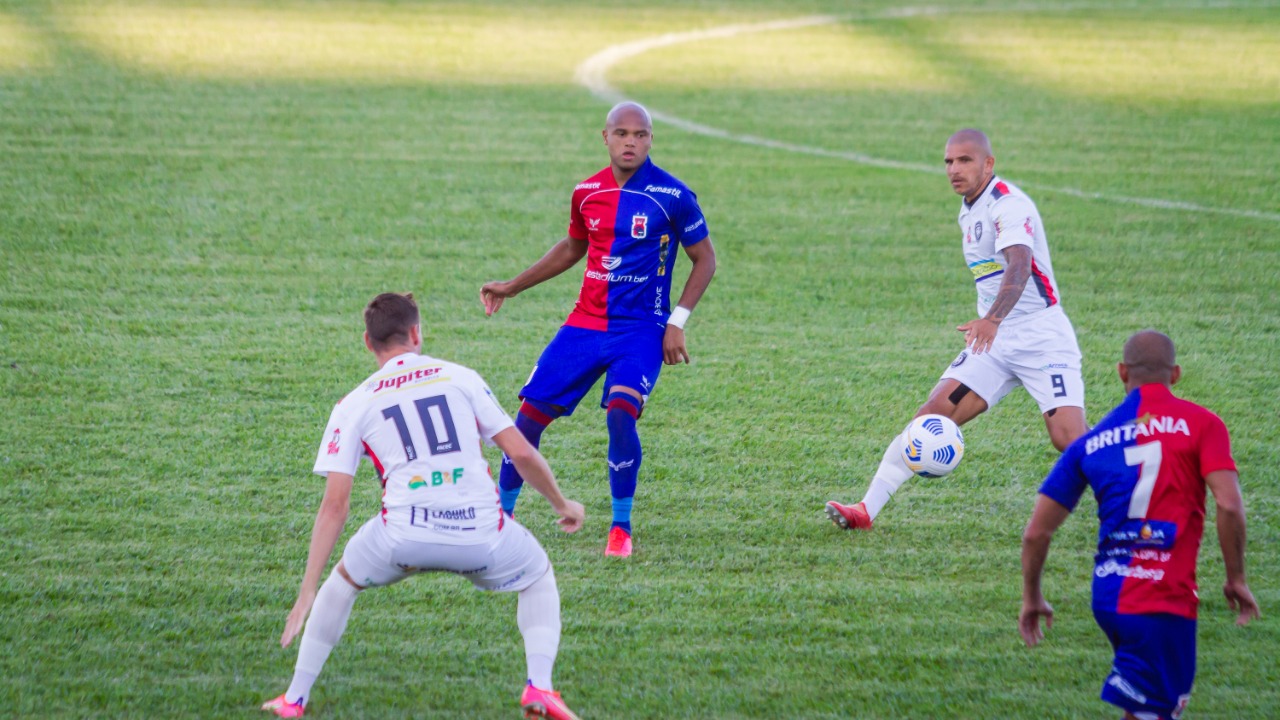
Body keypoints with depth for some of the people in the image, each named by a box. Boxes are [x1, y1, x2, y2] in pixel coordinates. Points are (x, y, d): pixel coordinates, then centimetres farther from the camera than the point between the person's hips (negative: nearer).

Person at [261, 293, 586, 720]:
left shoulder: (353, 406, 11)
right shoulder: (461, 378, 14)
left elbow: (335, 505, 5)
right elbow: (521, 453, 9)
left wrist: (306, 595, 6)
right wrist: (562, 504, 28)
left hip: (405, 534, 0)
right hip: (481, 533, 0)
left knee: (343, 582, 31)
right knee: (539, 579, 30)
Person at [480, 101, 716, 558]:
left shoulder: (672, 196, -9)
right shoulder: (587, 193, 4)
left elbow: (704, 259, -1)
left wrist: (677, 323, -9)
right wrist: (512, 287, 22)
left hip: (640, 329, -4)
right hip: (585, 325, 4)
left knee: (621, 410, -26)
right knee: (531, 412, -1)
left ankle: (621, 528, -8)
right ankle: (501, 514, 19)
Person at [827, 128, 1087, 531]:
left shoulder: (1008, 205, -15)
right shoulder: (969, 212, 12)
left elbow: (1019, 264, -34)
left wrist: (992, 319, -49)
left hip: (1043, 339, -7)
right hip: (994, 343, 7)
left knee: (1067, 437, -19)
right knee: (933, 414, -7)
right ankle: (868, 510, -8)